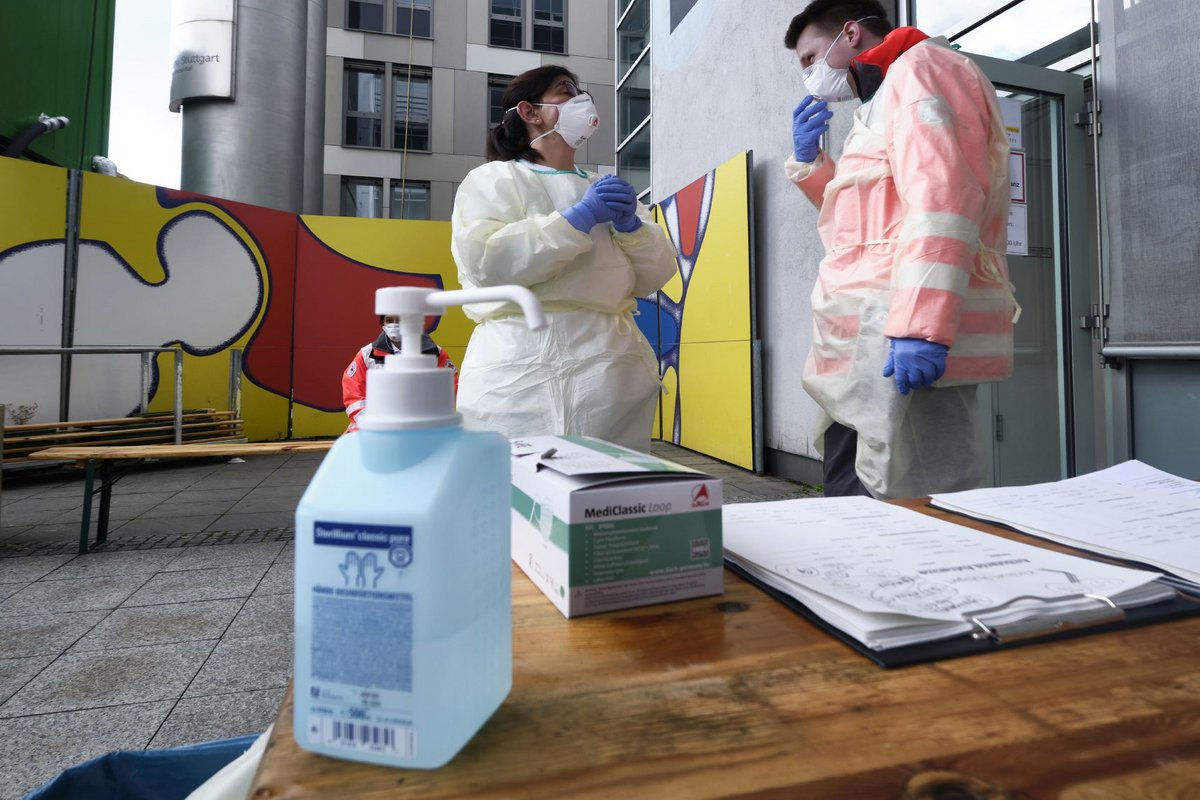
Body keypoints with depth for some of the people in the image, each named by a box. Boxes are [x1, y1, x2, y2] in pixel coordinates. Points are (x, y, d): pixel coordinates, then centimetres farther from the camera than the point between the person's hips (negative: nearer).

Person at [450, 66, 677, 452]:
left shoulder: (609, 189, 24)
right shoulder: (492, 180, 8)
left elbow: (655, 275, 17)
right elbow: (486, 262, -12)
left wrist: (630, 226, -2)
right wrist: (581, 217, -12)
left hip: (614, 366, 5)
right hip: (522, 369, -4)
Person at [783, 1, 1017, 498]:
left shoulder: (920, 68, 1)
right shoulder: (881, 105, 30)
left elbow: (941, 199, -16)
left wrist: (920, 325, -26)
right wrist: (809, 162, 24)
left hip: (906, 342, -10)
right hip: (874, 341, 10)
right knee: (853, 509, 12)